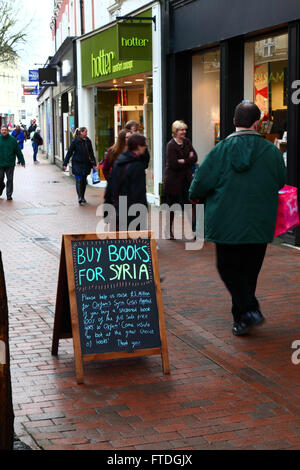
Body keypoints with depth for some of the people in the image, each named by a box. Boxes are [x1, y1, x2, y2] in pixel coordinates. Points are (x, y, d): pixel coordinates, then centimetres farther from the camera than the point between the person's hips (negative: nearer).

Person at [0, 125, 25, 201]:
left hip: (10, 164, -1)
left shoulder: (12, 140, 1)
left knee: (10, 180, 1)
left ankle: (9, 195, 7)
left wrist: (22, 161, 3)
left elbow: (18, 151, 5)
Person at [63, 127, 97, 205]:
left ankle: (82, 197, 21)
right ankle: (80, 198, -12)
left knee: (84, 181, 10)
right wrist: (65, 163, -4)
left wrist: (94, 163, 5)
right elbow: (69, 152, -4)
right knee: (79, 180, -10)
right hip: (77, 164, -5)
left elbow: (91, 153, 11)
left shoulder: (88, 141, 5)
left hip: (86, 164, 5)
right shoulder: (75, 141, -8)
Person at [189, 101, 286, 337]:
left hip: (226, 224, -2)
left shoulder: (220, 150, -8)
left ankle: (249, 310, -7)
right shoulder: (271, 151, -3)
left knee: (228, 267, 10)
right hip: (259, 227, 2)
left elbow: (201, 183, -6)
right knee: (249, 271, 14)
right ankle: (242, 319, 21)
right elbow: (281, 183, 9)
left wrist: (195, 195, 16)